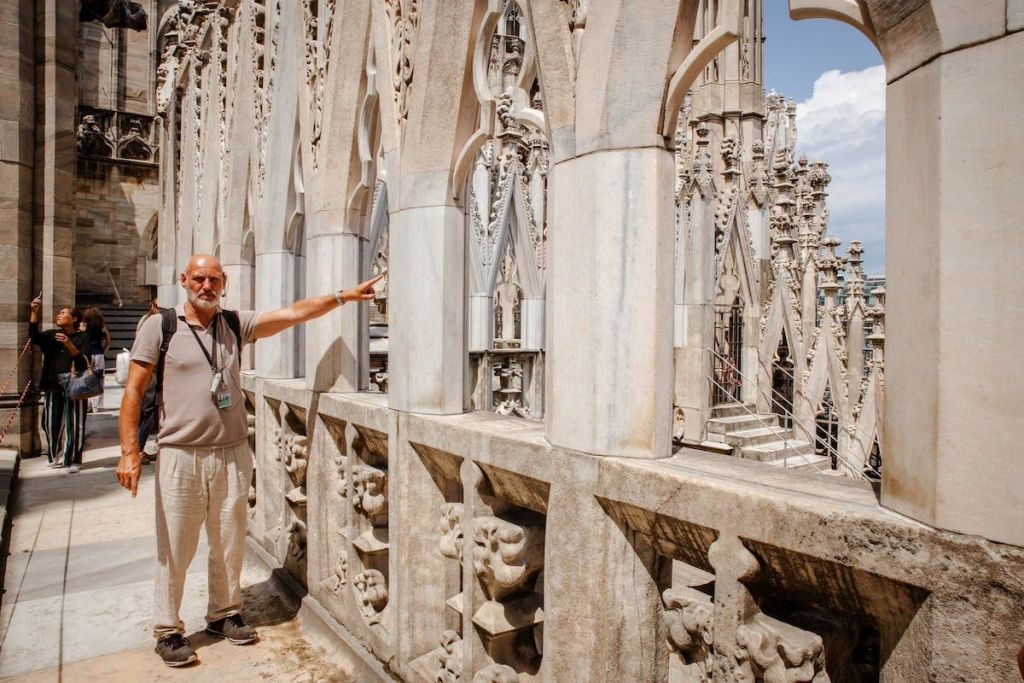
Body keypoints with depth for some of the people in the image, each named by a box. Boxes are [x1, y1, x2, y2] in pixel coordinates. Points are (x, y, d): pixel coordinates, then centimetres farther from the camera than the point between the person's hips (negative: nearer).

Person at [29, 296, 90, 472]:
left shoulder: (82, 337, 0)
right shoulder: (51, 335, 13)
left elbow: (83, 362, -11)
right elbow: (34, 336, -8)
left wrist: (69, 345, -27)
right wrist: (34, 312, -16)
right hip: (53, 387, 5)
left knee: (74, 424, -4)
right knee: (52, 423, 9)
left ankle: (74, 460, 3)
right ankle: (57, 457, 25)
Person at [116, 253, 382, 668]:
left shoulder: (236, 325, 6)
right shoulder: (160, 327, -2)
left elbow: (293, 313, -3)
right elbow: (134, 390, -3)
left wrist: (344, 296, -11)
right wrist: (129, 451, -9)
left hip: (233, 454, 3)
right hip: (181, 456, -3)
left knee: (229, 543, 12)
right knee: (174, 549, 5)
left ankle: (224, 614, 31)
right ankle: (168, 630, 23)